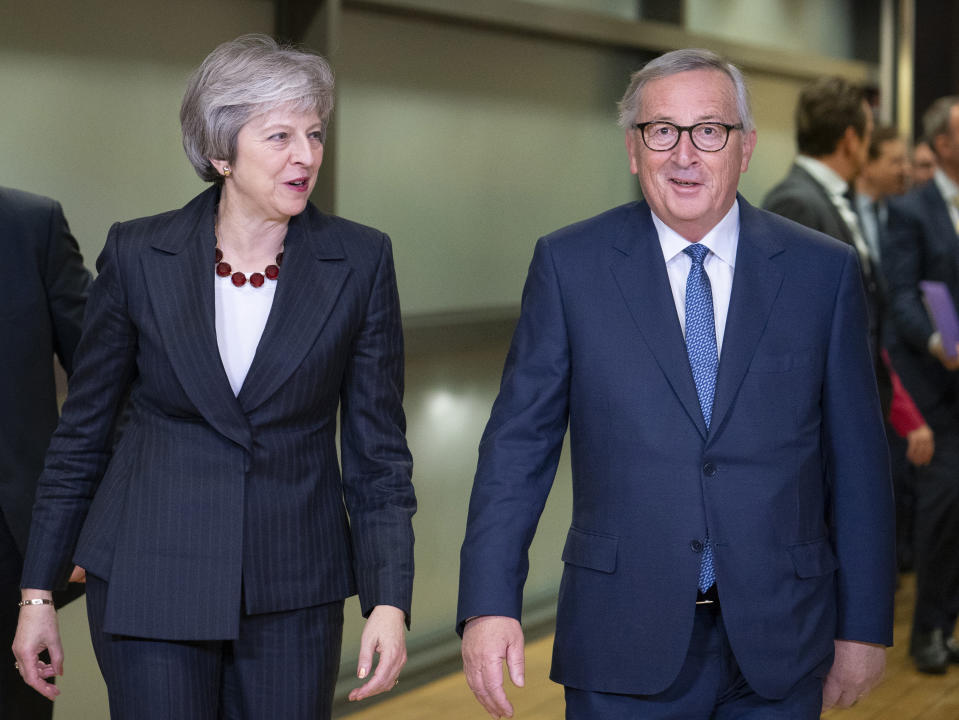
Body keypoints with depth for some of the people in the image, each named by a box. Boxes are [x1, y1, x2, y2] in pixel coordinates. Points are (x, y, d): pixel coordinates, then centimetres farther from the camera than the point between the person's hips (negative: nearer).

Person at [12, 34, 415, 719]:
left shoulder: (359, 261, -3)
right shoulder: (139, 253, -4)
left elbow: (377, 448, 0)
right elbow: (83, 430, 5)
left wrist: (390, 599, -8)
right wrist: (39, 590, 5)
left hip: (293, 587, 1)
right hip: (152, 580, -1)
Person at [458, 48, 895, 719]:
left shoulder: (824, 271, 2)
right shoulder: (570, 264, 0)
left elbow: (857, 457, 4)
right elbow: (520, 439, -2)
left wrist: (866, 625, 3)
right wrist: (490, 603, -11)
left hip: (778, 645, 1)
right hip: (625, 648, -1)